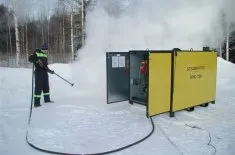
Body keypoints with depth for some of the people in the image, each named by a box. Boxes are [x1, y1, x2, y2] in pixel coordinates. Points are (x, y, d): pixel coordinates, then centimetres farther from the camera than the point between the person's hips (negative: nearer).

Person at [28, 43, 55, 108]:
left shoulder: (45, 55, 19)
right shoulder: (36, 53, -5)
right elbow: (30, 58, -17)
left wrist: (50, 71, 23)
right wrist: (37, 60, -29)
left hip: (45, 72, 8)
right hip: (39, 72, -8)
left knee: (46, 86, 16)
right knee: (38, 86, -9)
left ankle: (47, 99, 30)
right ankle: (36, 102, -5)